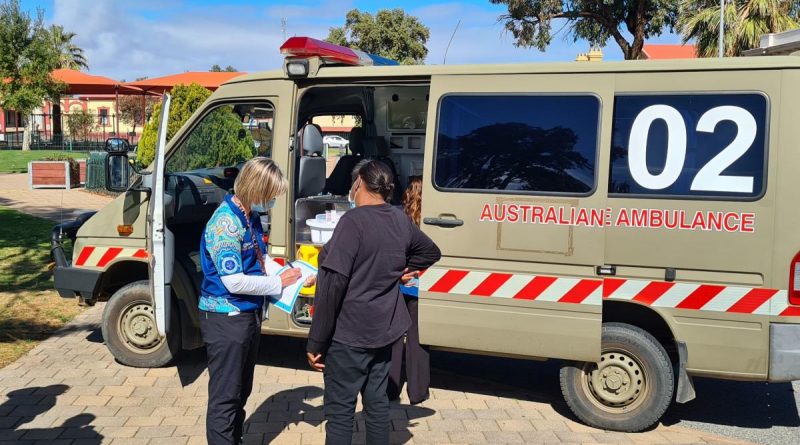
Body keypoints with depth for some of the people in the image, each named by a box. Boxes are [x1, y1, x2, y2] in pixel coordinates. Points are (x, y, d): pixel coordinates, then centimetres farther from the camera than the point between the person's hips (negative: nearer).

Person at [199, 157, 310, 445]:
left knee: (242, 391, 22)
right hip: (226, 318, -9)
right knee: (225, 396, 2)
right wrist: (278, 283, -16)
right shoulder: (226, 222, -23)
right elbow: (234, 281, -26)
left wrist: (284, 273, -4)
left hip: (249, 314, 9)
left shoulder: (251, 216, 4)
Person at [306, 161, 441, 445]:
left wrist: (316, 342, -17)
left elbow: (332, 283, -22)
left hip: (348, 334, -7)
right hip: (384, 329, 7)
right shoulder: (401, 221, 5)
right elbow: (431, 252, 24)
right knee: (377, 403, 18)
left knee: (340, 410, 2)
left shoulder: (353, 221, -18)